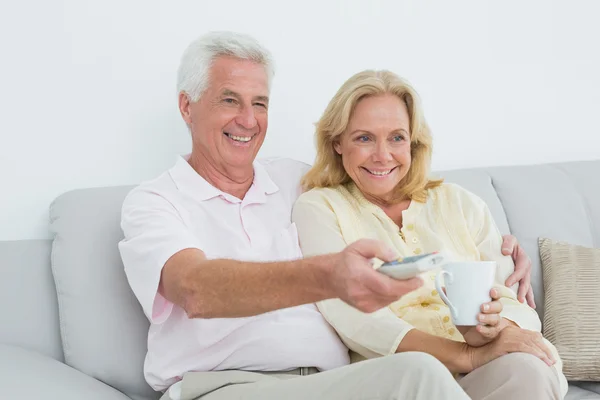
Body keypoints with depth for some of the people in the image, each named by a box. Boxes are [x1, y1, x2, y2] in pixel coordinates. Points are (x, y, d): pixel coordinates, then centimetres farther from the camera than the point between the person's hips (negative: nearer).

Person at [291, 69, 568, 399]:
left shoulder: (461, 203, 17)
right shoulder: (317, 208, 6)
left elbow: (513, 299, 9)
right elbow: (350, 318, -10)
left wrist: (496, 328, -17)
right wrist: (467, 356, -21)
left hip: (490, 372, 3)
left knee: (524, 370, -31)